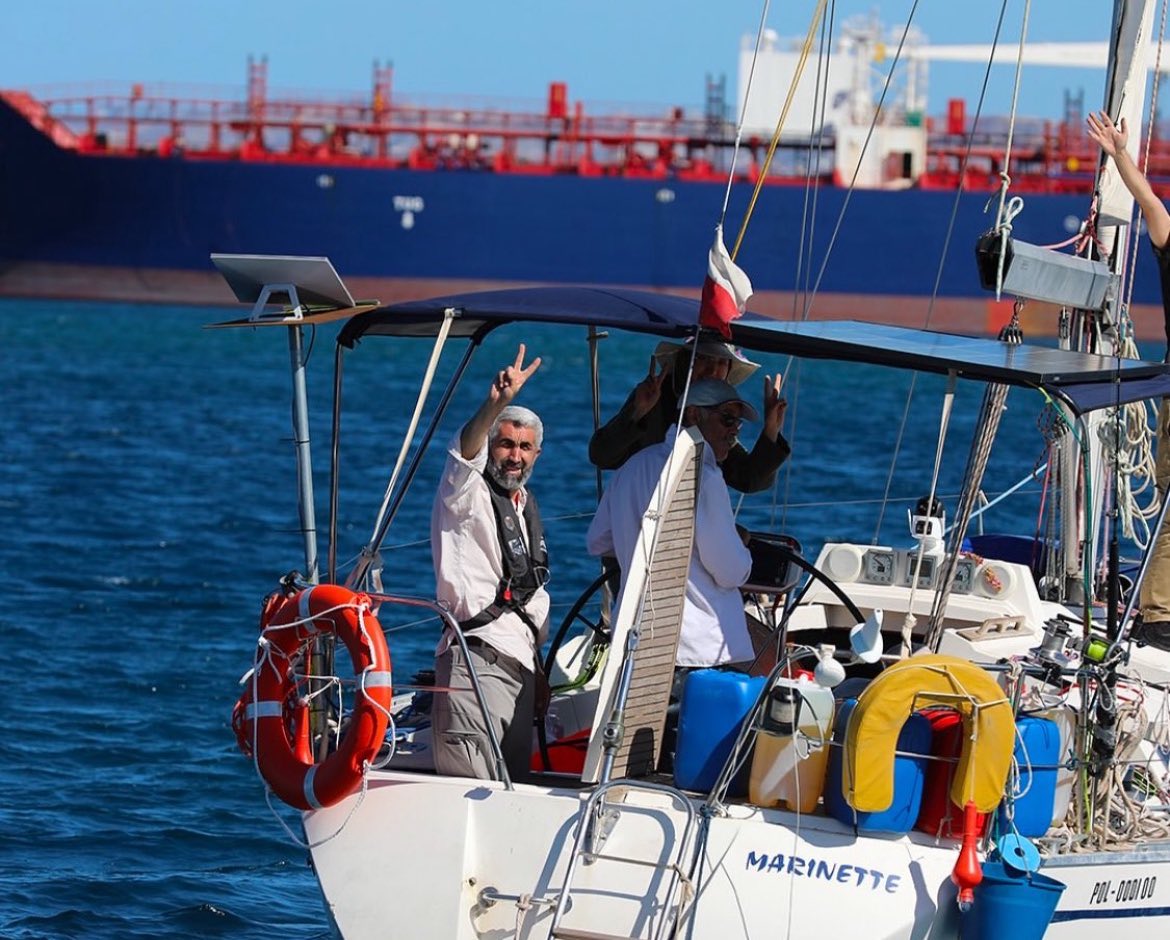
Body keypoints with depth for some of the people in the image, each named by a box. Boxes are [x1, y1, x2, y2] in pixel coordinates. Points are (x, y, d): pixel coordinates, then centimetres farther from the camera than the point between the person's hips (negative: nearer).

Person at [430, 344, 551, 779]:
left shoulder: (525, 503, 22)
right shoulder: (469, 494, -2)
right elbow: (465, 451, -26)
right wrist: (497, 404, -44)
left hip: (520, 660, 8)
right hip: (476, 657, -8)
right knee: (471, 790, -19)